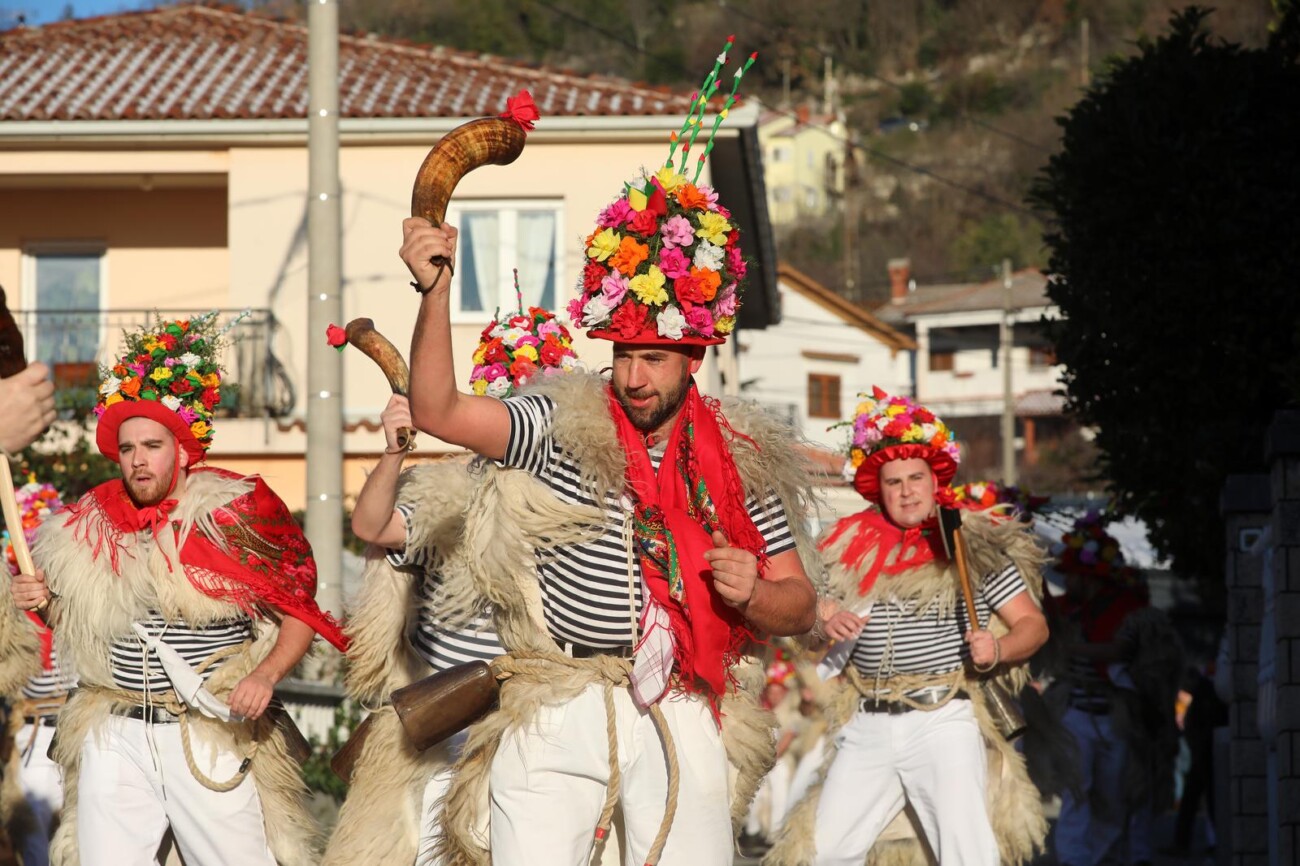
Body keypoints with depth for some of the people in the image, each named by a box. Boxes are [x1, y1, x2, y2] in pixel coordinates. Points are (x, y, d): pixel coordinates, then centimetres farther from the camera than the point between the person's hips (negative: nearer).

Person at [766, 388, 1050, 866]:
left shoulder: (977, 545, 1)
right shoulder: (856, 548, 12)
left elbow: (1033, 624, 2)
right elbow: (816, 615, 18)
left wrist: (998, 650, -18)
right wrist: (826, 624, -5)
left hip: (943, 720, -4)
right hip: (868, 727, 4)